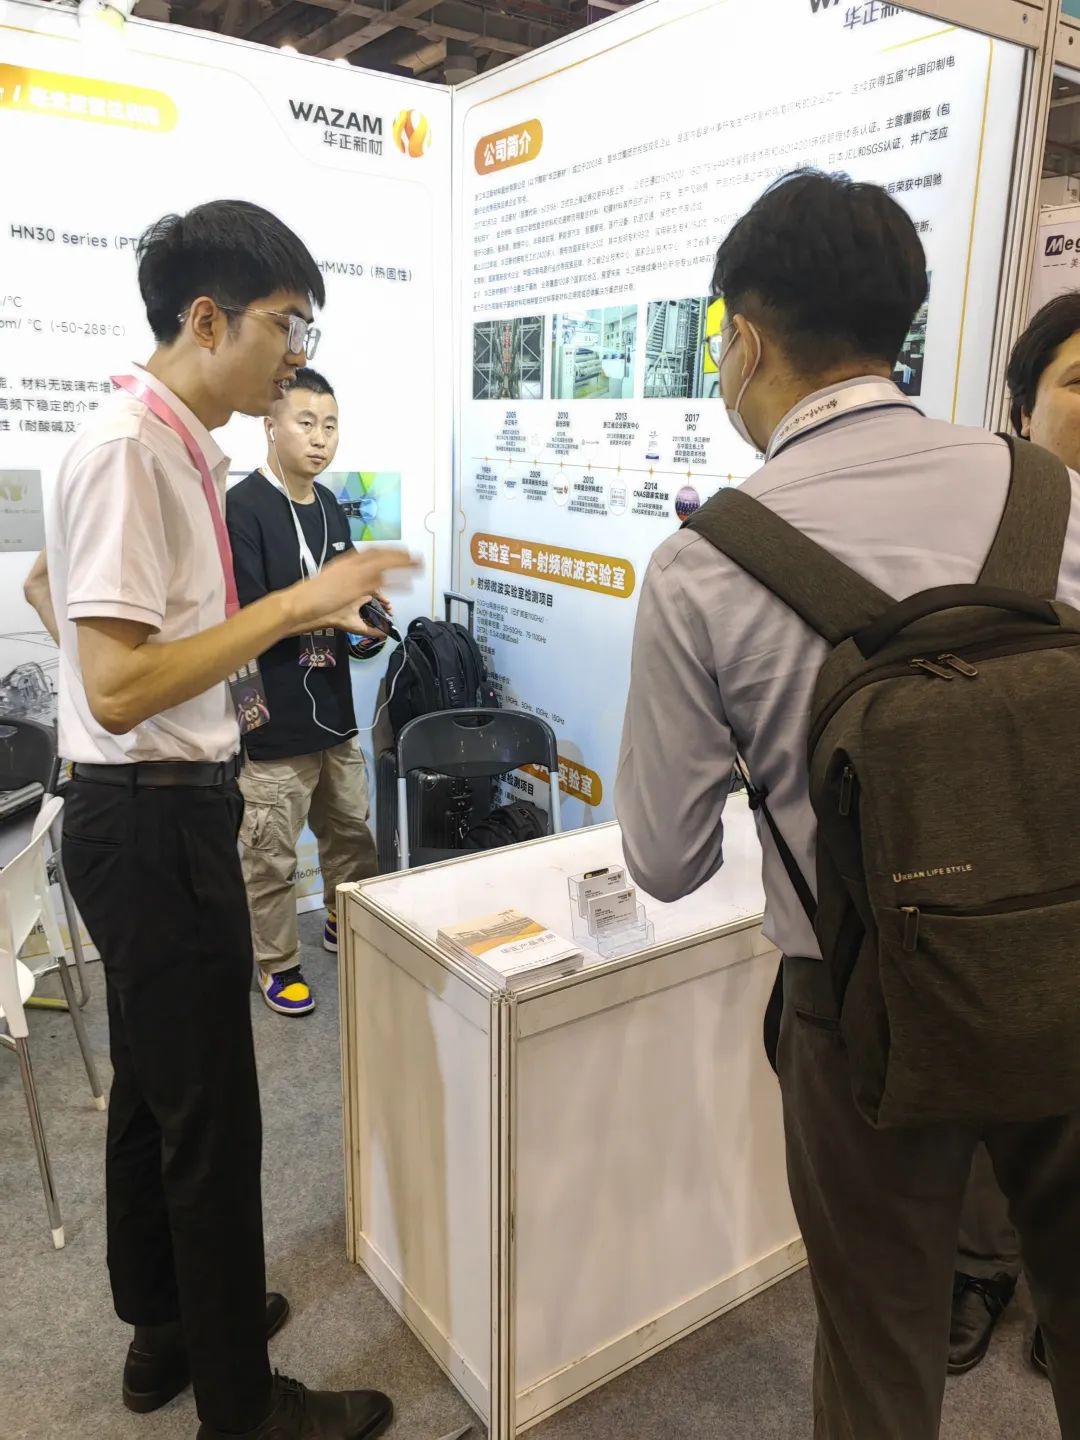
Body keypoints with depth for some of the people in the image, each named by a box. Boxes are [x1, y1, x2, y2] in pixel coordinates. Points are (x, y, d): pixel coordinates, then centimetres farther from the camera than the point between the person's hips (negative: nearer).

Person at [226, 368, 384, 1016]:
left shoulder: (331, 509, 10)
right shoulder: (244, 508, -14)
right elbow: (247, 619, -17)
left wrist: (366, 618, 2)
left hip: (334, 711, 8)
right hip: (273, 721, -7)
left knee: (353, 833, 20)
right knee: (272, 857, 6)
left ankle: (346, 926, 42)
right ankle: (278, 963, 26)